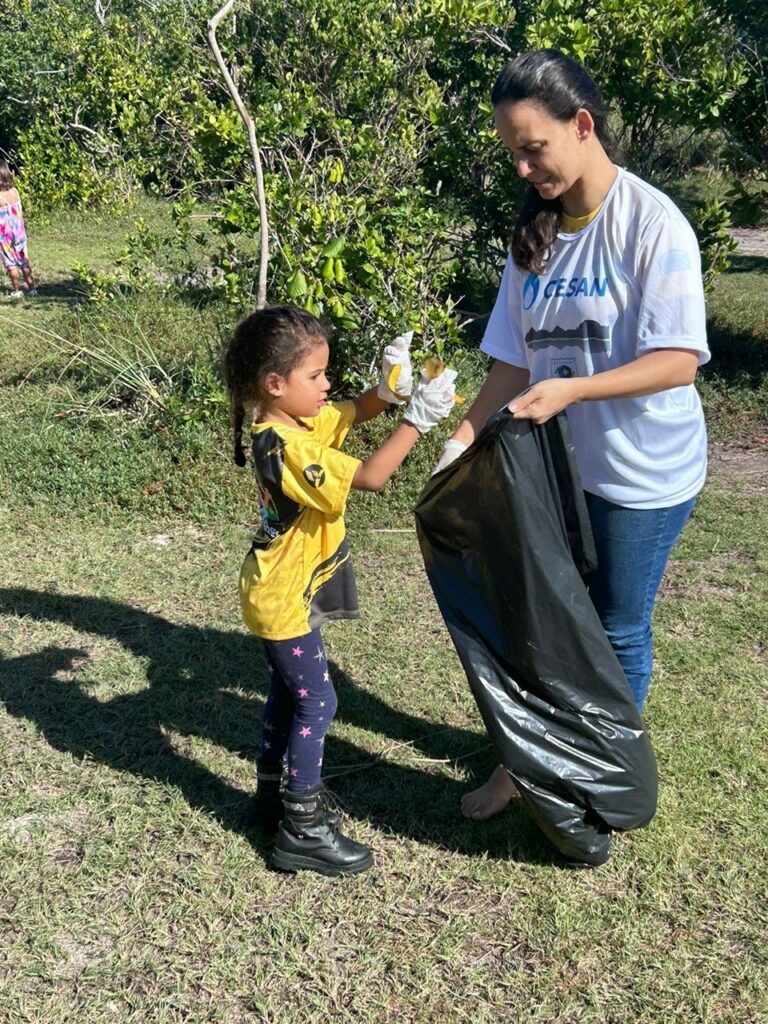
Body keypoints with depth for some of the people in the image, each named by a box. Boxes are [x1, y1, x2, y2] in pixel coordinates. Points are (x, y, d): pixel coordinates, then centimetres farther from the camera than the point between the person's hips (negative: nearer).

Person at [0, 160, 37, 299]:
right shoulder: (14, 191, -5)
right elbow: (20, 212, 4)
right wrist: (20, 228, 15)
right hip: (19, 230, 5)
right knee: (24, 261, 15)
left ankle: (17, 290, 16)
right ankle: (32, 288, 19)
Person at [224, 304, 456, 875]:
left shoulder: (304, 420, 0)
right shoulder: (285, 448, -29)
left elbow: (355, 414, 11)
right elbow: (369, 477, -32)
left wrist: (390, 389, -10)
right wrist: (418, 420, -29)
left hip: (283, 593, 10)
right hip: (285, 600, -10)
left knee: (288, 693, 21)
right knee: (316, 703, -1)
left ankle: (274, 793, 38)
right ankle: (302, 830, 10)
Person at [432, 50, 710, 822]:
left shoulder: (650, 222, -15)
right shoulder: (535, 233, 3)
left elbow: (680, 358, -21)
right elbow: (514, 359, 3)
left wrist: (570, 390, -29)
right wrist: (464, 438, -8)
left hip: (641, 474, -5)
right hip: (554, 464, 5)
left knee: (618, 630, 10)